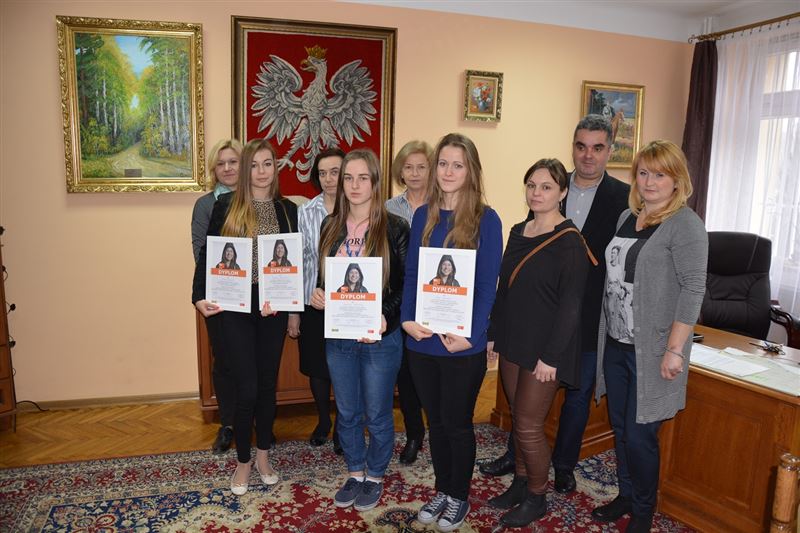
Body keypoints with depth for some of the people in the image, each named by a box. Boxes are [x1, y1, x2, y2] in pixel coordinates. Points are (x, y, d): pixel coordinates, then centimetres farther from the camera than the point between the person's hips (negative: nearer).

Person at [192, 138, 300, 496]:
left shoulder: (287, 210, 5)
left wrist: (295, 311, 6)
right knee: (247, 388, -1)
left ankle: (263, 455, 31)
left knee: (268, 383, 12)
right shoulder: (226, 206, -2)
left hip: (274, 307, 2)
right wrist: (200, 297, -13)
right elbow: (208, 253, -1)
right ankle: (243, 461, 21)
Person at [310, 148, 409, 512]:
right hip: (338, 336, 4)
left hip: (380, 338, -4)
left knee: (377, 414, 11)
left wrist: (385, 318, -23)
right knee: (346, 412, 17)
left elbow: (405, 285, -8)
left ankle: (375, 476, 34)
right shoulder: (330, 226, 5)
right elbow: (323, 277, 13)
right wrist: (318, 296, -8)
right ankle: (355, 472, 39)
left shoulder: (394, 228, -9)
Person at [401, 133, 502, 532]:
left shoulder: (486, 219, -7)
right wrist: (407, 318, -7)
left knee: (457, 423, 11)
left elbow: (487, 285, -10)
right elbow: (411, 274, 7)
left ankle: (459, 497, 33)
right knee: (435, 421, 18)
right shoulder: (423, 216, 6)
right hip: (422, 340, 4)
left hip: (463, 343, -4)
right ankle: (442, 491, 38)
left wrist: (470, 335, -18)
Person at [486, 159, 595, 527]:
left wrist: (551, 356, -17)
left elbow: (570, 304, -16)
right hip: (512, 341, 6)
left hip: (545, 348, -6)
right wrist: (493, 334, 11)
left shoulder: (570, 242, -13)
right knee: (519, 419, 16)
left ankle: (536, 497, 22)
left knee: (528, 425, 2)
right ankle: (520, 483, 33)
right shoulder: (518, 232, 8)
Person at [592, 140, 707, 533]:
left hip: (651, 349, -6)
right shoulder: (627, 217, 10)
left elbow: (693, 290, -15)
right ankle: (626, 496, 36)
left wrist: (674, 349, -19)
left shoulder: (685, 224, -11)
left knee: (639, 436, 2)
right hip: (615, 342, 6)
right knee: (620, 428, 16)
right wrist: (604, 334, 12)